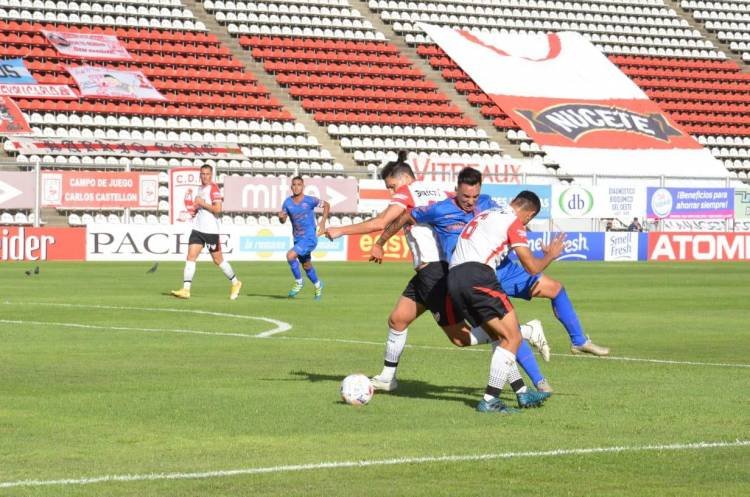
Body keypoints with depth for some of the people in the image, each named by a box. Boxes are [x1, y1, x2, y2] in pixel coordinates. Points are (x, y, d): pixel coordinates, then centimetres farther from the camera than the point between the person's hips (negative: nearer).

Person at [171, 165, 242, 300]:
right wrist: (194, 210, 9)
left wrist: (202, 203, -17)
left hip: (211, 230, -7)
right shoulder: (200, 189, 15)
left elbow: (218, 209, -20)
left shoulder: (213, 188, -10)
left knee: (218, 260, 5)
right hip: (197, 229, 7)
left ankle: (235, 283, 25)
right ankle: (185, 290, -12)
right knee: (190, 257, -7)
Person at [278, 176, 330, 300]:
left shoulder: (309, 200, -13)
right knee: (306, 266, 18)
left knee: (290, 256, -24)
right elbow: (283, 221, 6)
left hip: (310, 238, -6)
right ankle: (318, 285, 45)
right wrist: (281, 217, -18)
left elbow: (326, 205, 2)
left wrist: (323, 222, -5)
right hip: (298, 239, 6)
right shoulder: (288, 202, -1)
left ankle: (299, 282, -5)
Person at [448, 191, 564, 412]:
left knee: (502, 336, 17)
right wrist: (550, 255, 21)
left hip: (453, 277, 9)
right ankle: (489, 400, -11)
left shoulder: (484, 215, 29)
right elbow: (532, 267, 2)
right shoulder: (514, 222, 4)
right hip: (477, 276, -9)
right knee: (512, 338, -4)